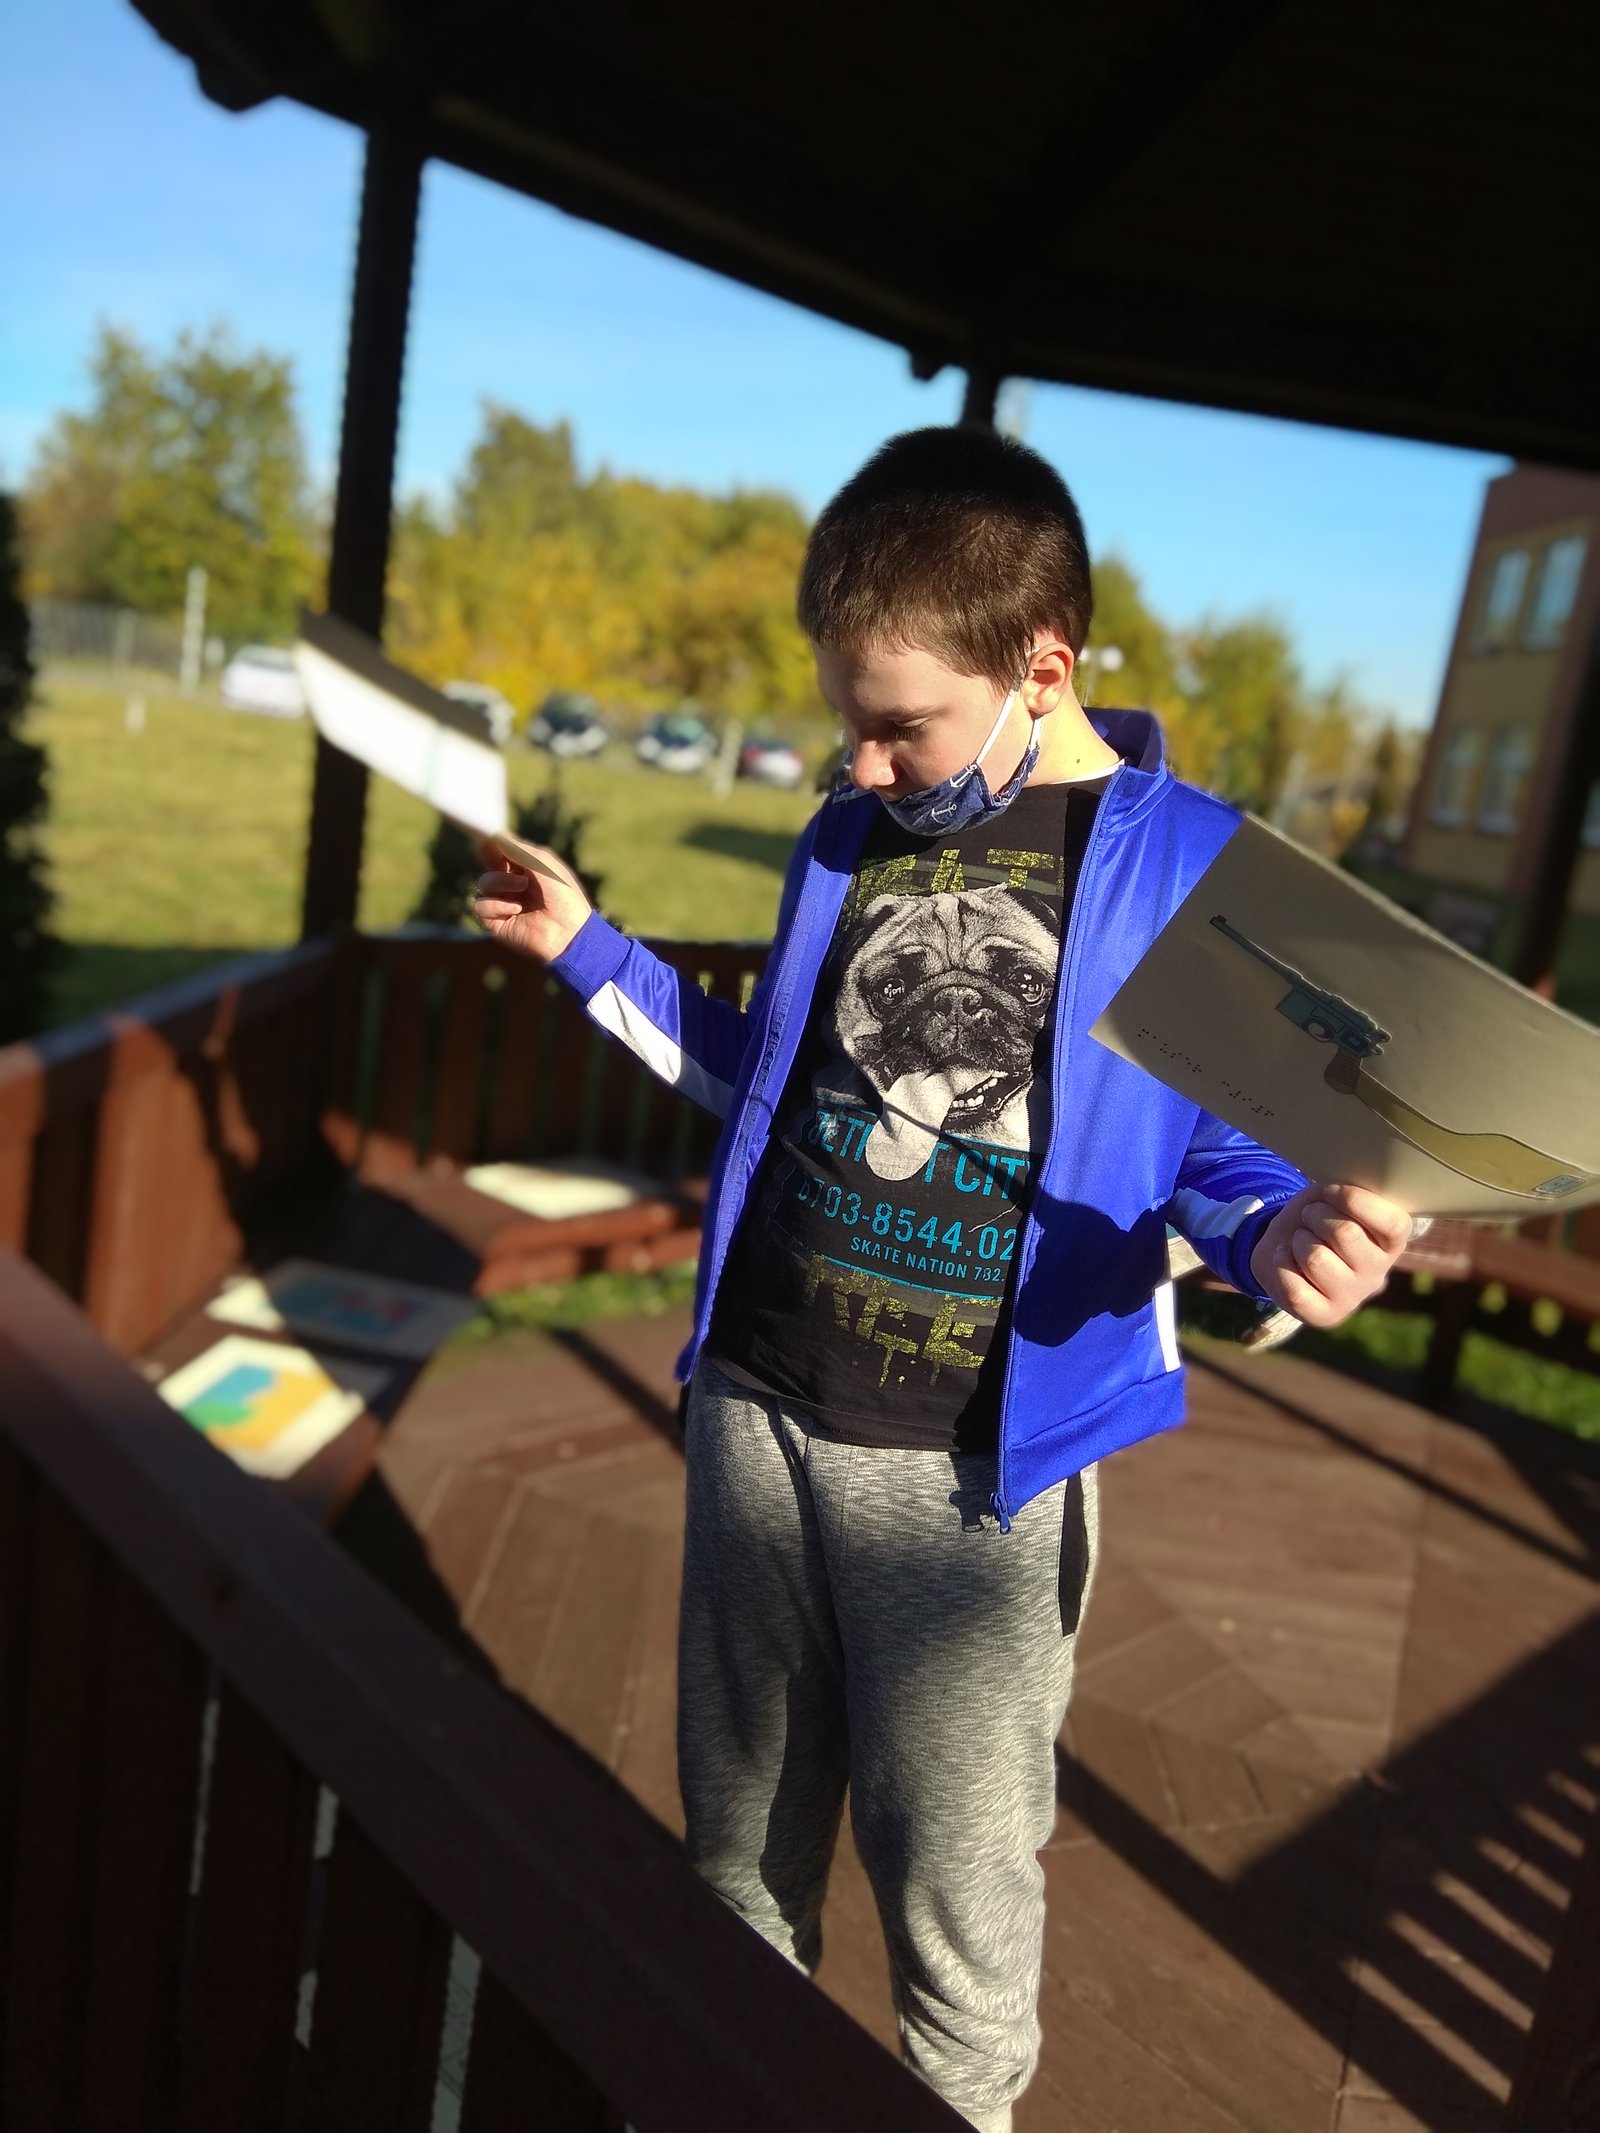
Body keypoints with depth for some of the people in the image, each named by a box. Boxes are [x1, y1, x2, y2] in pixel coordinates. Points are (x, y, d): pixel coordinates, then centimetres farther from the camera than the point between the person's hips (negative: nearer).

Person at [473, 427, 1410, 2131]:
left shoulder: (1193, 869, -9)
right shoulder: (848, 840, 6)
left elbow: (1232, 1164, -3)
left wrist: (1284, 1243, -25)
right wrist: (591, 954, 15)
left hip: (978, 1468, -4)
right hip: (758, 1412, 5)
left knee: (954, 1893, 10)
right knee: (739, 1841, 22)